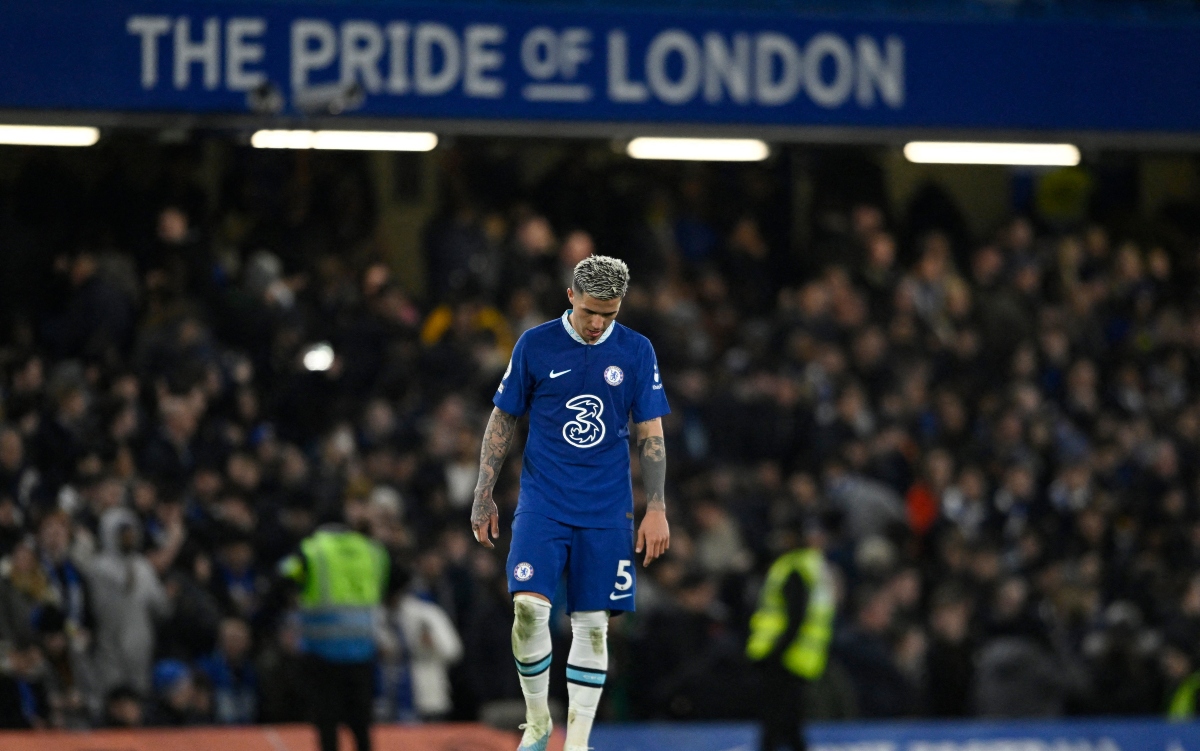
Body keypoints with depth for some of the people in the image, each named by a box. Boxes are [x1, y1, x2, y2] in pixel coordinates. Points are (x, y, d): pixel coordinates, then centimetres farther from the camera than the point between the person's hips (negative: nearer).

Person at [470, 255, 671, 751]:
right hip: (541, 501, -1)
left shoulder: (636, 352, 2)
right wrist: (483, 499, 4)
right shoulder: (535, 345, -2)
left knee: (592, 624, 1)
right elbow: (502, 422, 6)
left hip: (606, 508, 1)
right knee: (528, 606, -17)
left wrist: (656, 511, -1)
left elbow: (651, 435, 5)